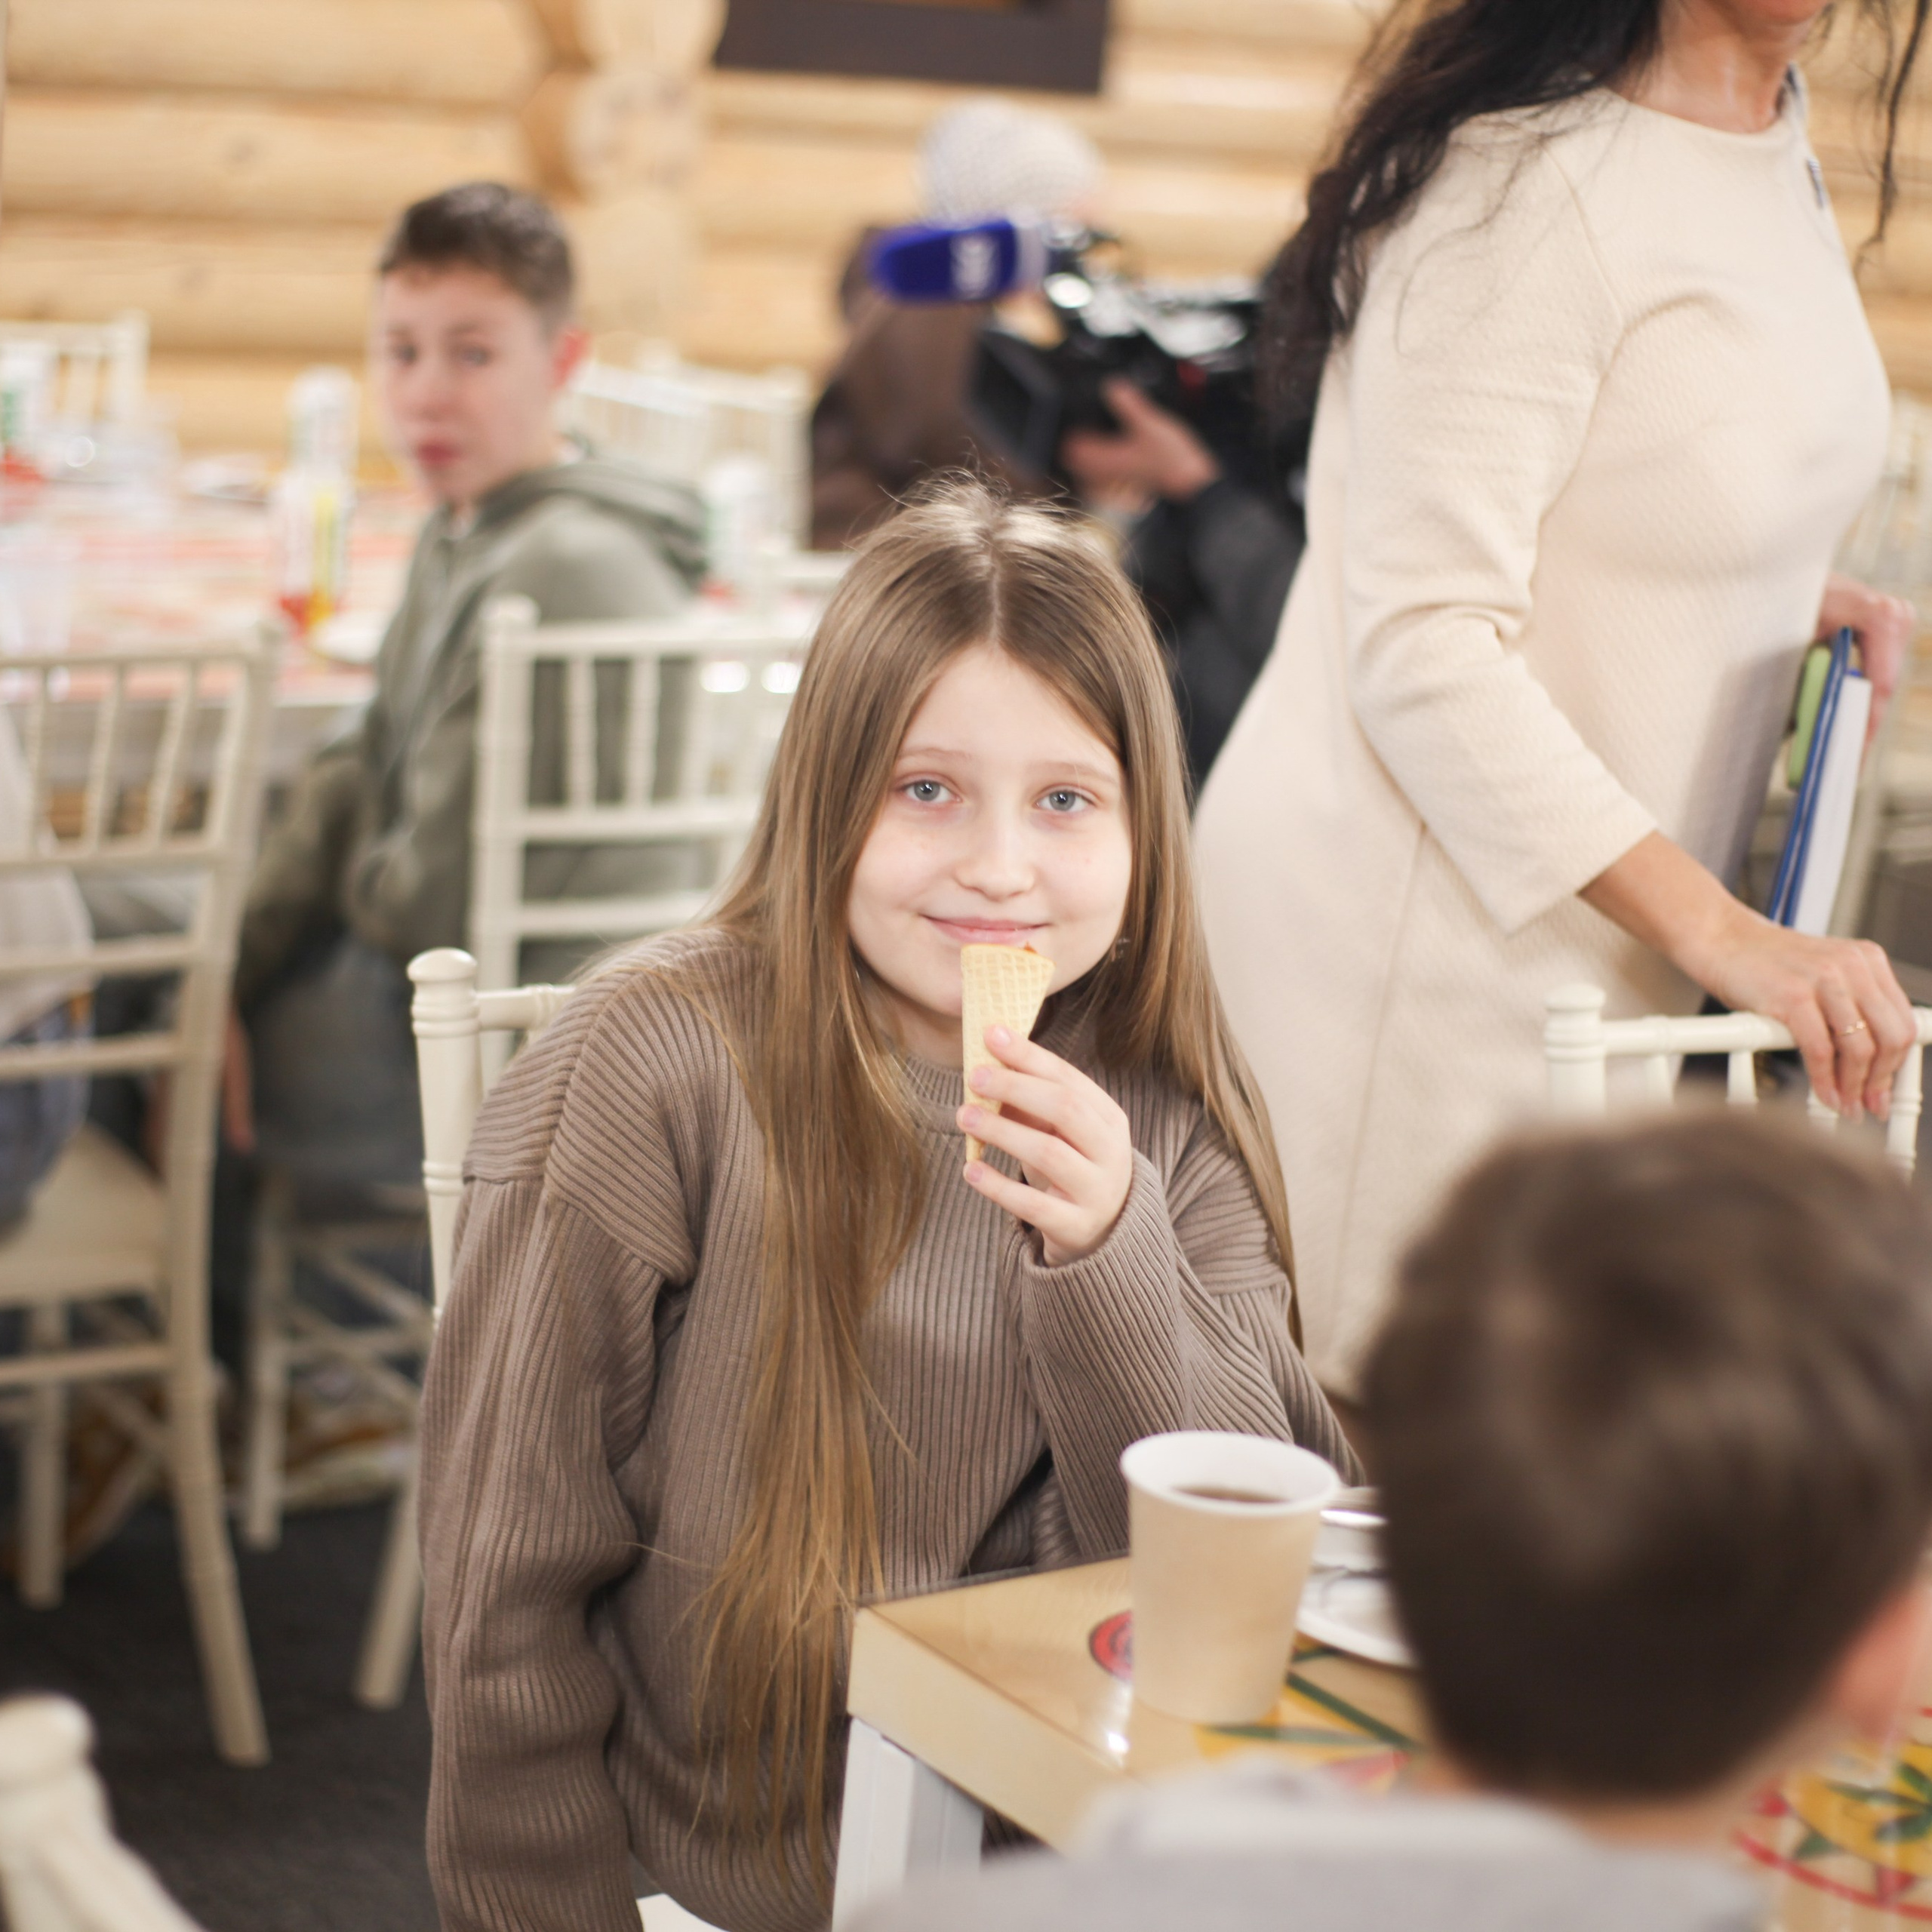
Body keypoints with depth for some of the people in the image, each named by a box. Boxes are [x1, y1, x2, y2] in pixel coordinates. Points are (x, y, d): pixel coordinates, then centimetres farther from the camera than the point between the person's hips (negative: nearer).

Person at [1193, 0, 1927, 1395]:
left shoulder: (1776, 130, 9)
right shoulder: (1530, 174, -20)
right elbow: (1424, 646, -23)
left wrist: (1789, 590, 4)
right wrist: (1720, 933, -27)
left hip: (1610, 921, 8)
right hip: (1415, 928, -8)